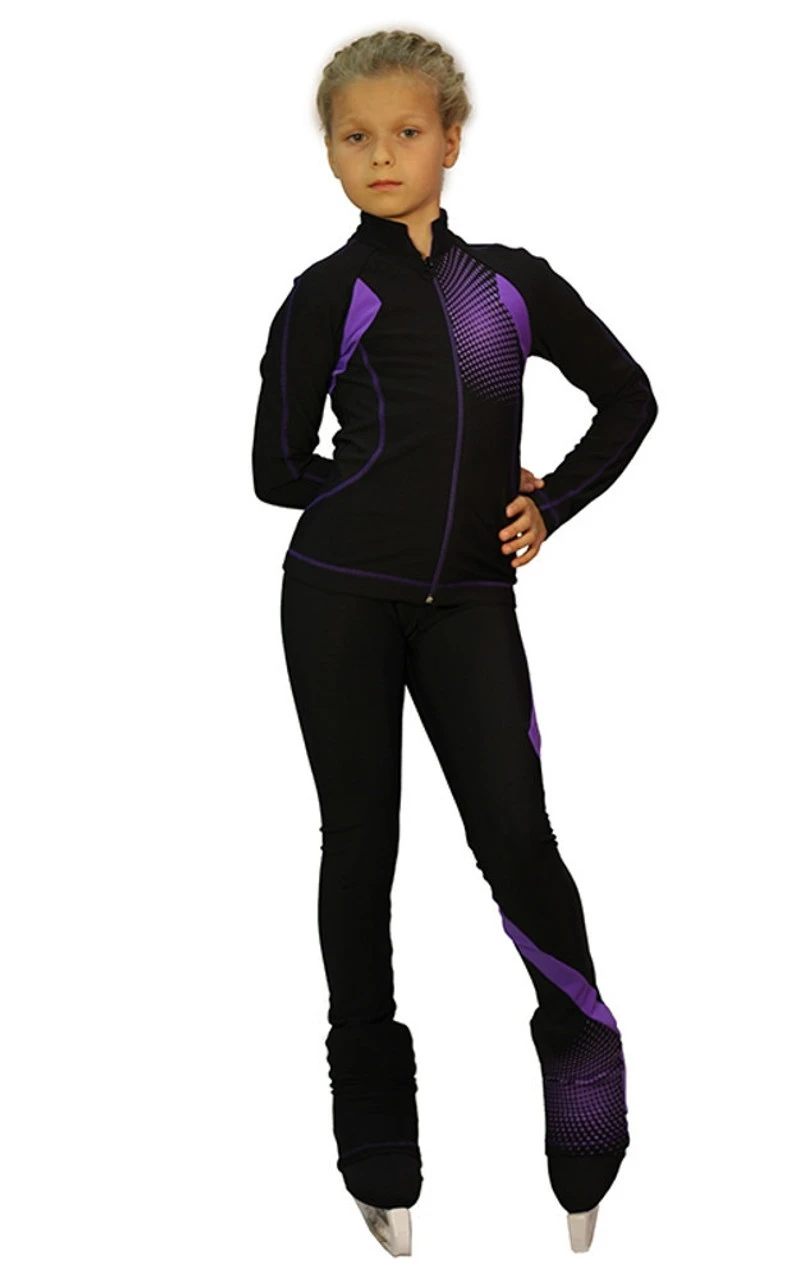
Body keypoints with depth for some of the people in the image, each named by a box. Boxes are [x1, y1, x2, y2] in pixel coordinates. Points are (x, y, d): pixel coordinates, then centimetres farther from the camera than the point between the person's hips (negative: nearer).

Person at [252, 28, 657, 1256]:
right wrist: (392, 489, 0)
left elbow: (628, 397, 17)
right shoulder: (327, 295, 2)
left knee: (516, 836, -9)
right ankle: (378, 1149, 15)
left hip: (470, 601, 1)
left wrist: (549, 507, 6)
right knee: (362, 845, 5)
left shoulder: (514, 282, 8)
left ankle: (585, 1043, 14)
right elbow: (280, 471, 1)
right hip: (342, 594, -1)